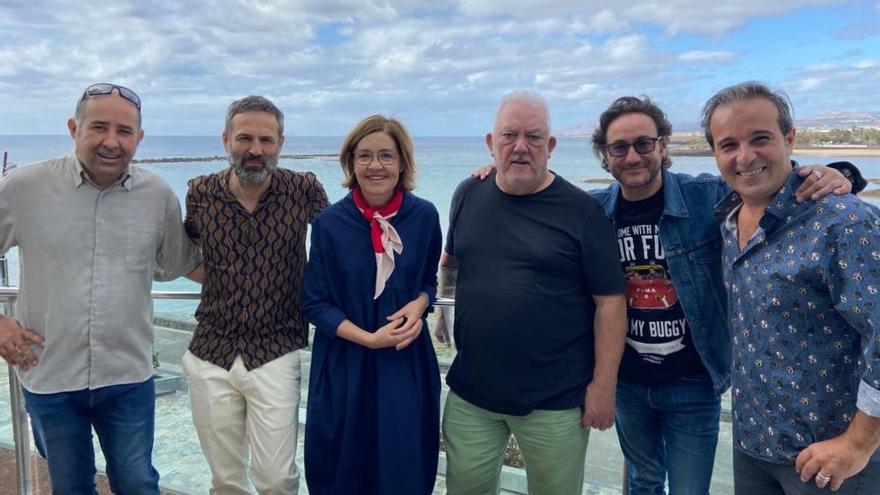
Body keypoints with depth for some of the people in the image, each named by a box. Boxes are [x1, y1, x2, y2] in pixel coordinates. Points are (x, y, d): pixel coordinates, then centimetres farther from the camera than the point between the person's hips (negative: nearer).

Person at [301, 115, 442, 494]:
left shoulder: (424, 216, -4)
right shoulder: (330, 223, -9)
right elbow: (315, 303, -5)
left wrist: (419, 305, -12)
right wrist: (369, 338, -16)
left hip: (408, 363, 2)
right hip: (345, 366, -1)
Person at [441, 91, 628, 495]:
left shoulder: (580, 211, -9)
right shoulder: (468, 195, 3)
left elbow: (609, 300, -9)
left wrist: (604, 385, -11)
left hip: (556, 400, -3)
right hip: (470, 392, 4)